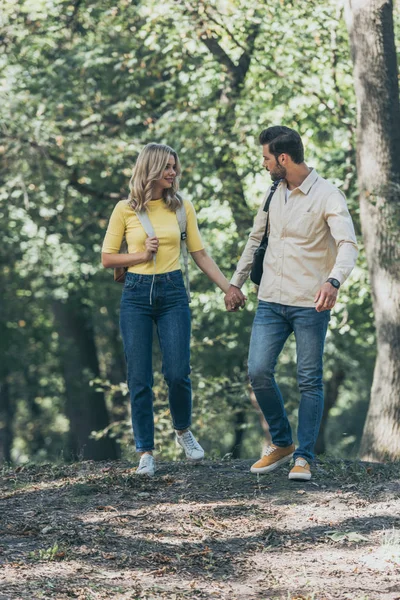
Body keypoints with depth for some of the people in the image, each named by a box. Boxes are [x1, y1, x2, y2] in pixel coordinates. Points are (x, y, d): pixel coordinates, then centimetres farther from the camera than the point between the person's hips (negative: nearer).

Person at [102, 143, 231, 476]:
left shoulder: (182, 207, 5)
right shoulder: (125, 210, 0)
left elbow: (200, 254, 9)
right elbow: (107, 258, 3)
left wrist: (228, 288, 4)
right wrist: (142, 255, -11)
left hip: (172, 294, 1)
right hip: (136, 295, -1)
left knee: (177, 373, -7)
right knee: (140, 379, -1)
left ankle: (184, 431, 22)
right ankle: (146, 452, 7)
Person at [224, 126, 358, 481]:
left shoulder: (327, 196, -12)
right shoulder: (273, 193, 9)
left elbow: (348, 244, -24)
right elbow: (256, 239, 21)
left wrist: (333, 281, -42)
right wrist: (236, 284, 21)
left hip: (310, 305, -5)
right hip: (271, 302, 5)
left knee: (310, 382, 0)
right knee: (258, 372, -3)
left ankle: (304, 457, 9)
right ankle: (281, 444, 15)